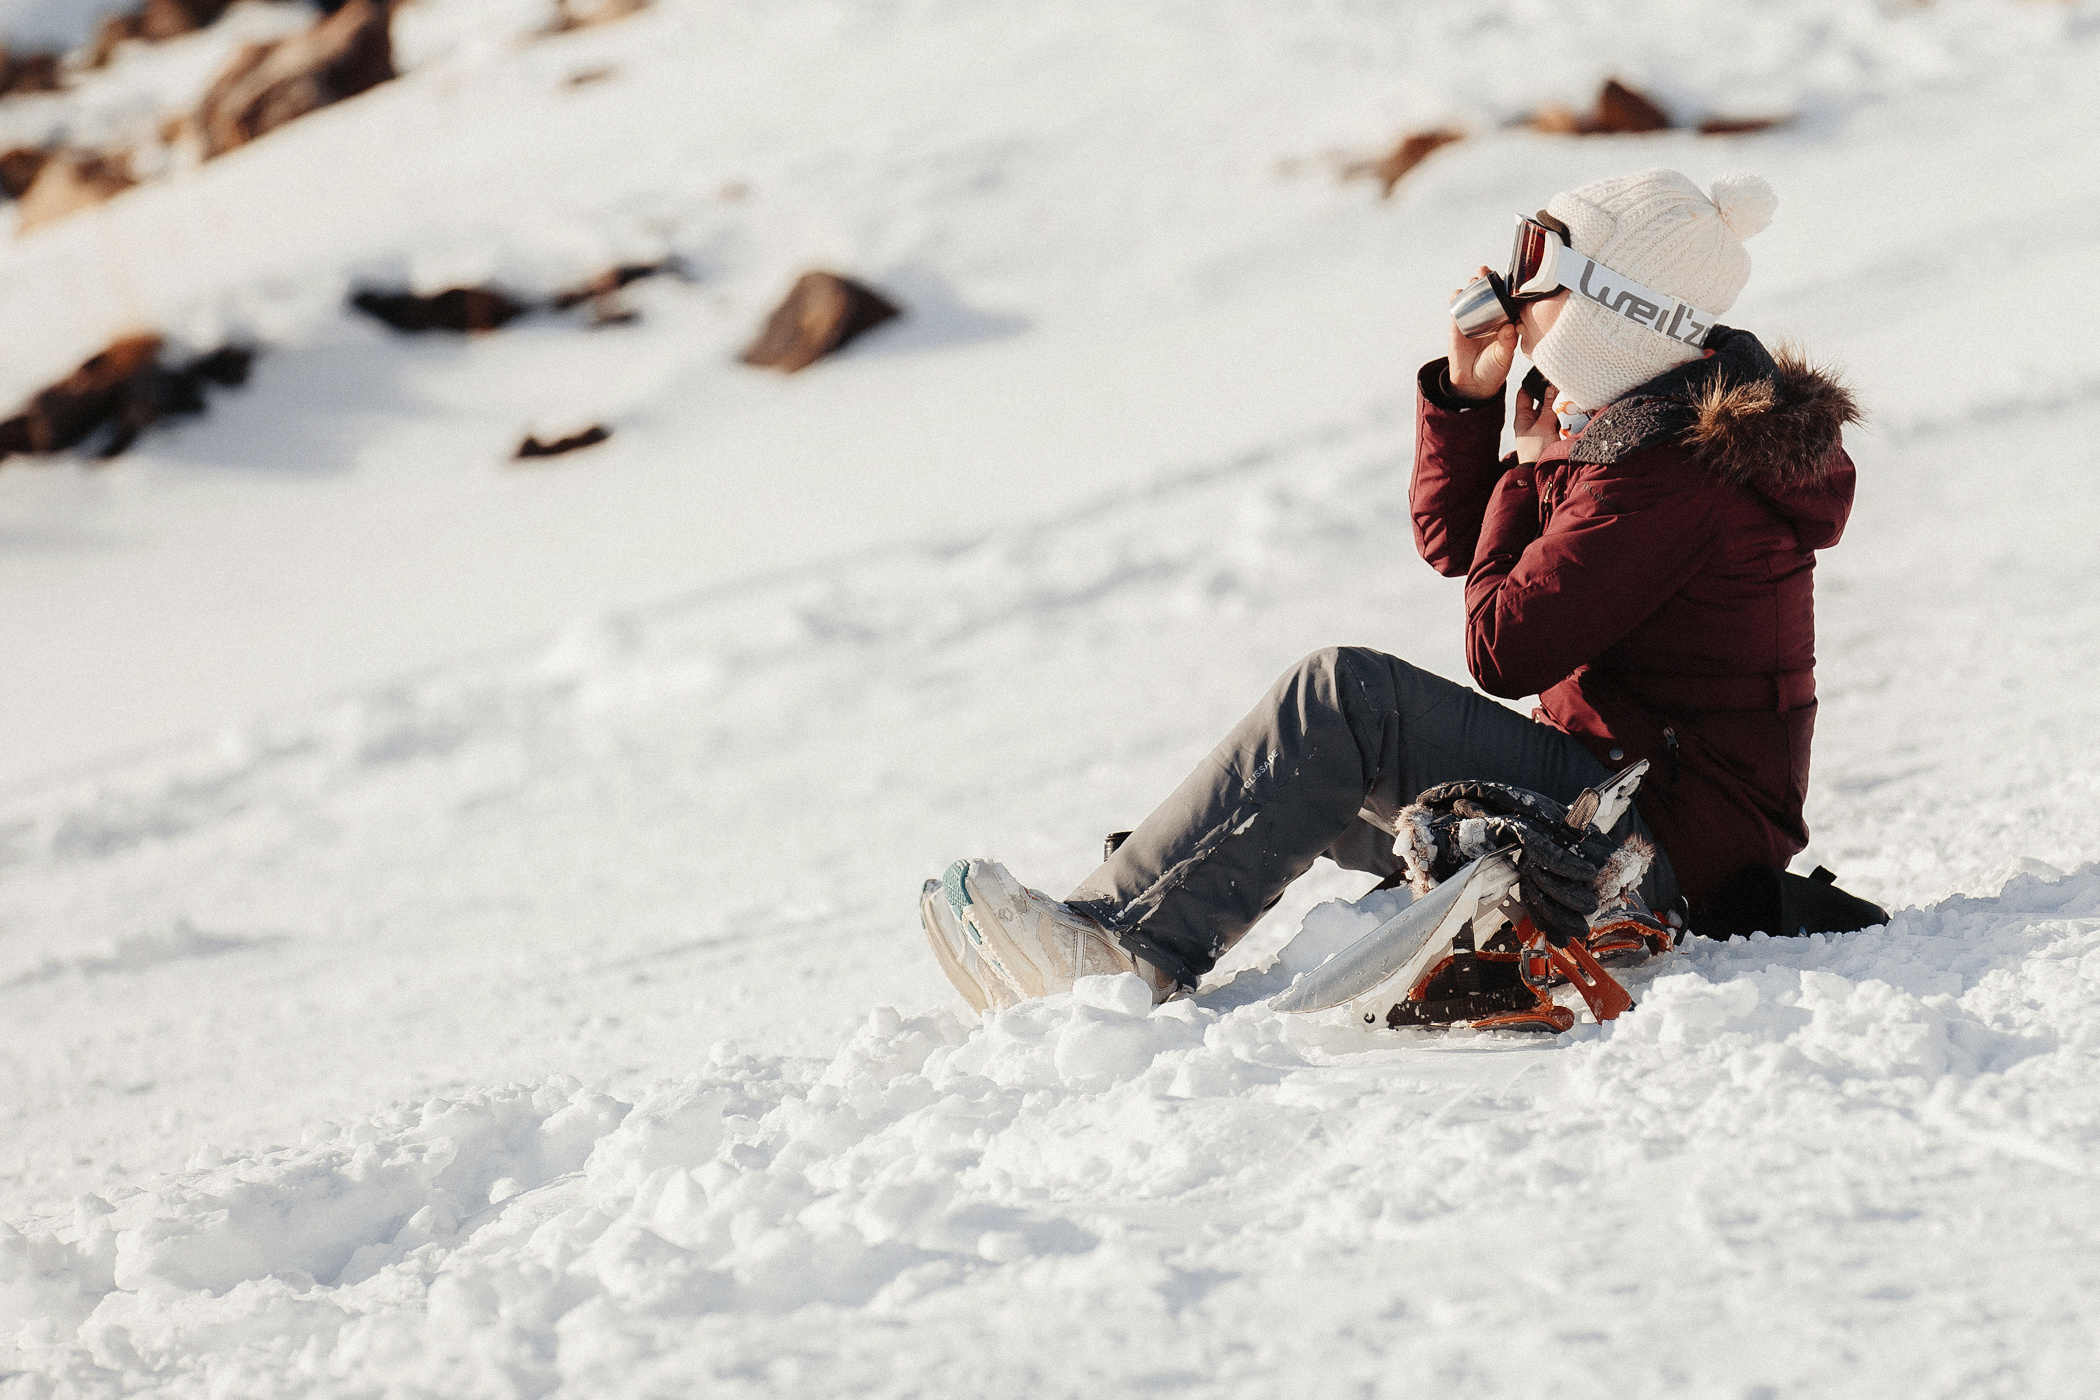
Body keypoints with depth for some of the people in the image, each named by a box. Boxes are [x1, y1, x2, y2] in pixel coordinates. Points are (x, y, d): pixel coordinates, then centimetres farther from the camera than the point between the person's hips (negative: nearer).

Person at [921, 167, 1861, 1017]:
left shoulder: (1667, 474, -21)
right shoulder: (1651, 414, 11)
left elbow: (1503, 649, -19)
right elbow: (1452, 541, 19)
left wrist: (1529, 467, -5)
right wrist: (1466, 391, 3)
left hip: (1664, 844, -11)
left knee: (1347, 695, -22)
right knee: (1304, 791, 18)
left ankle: (1124, 938, -22)